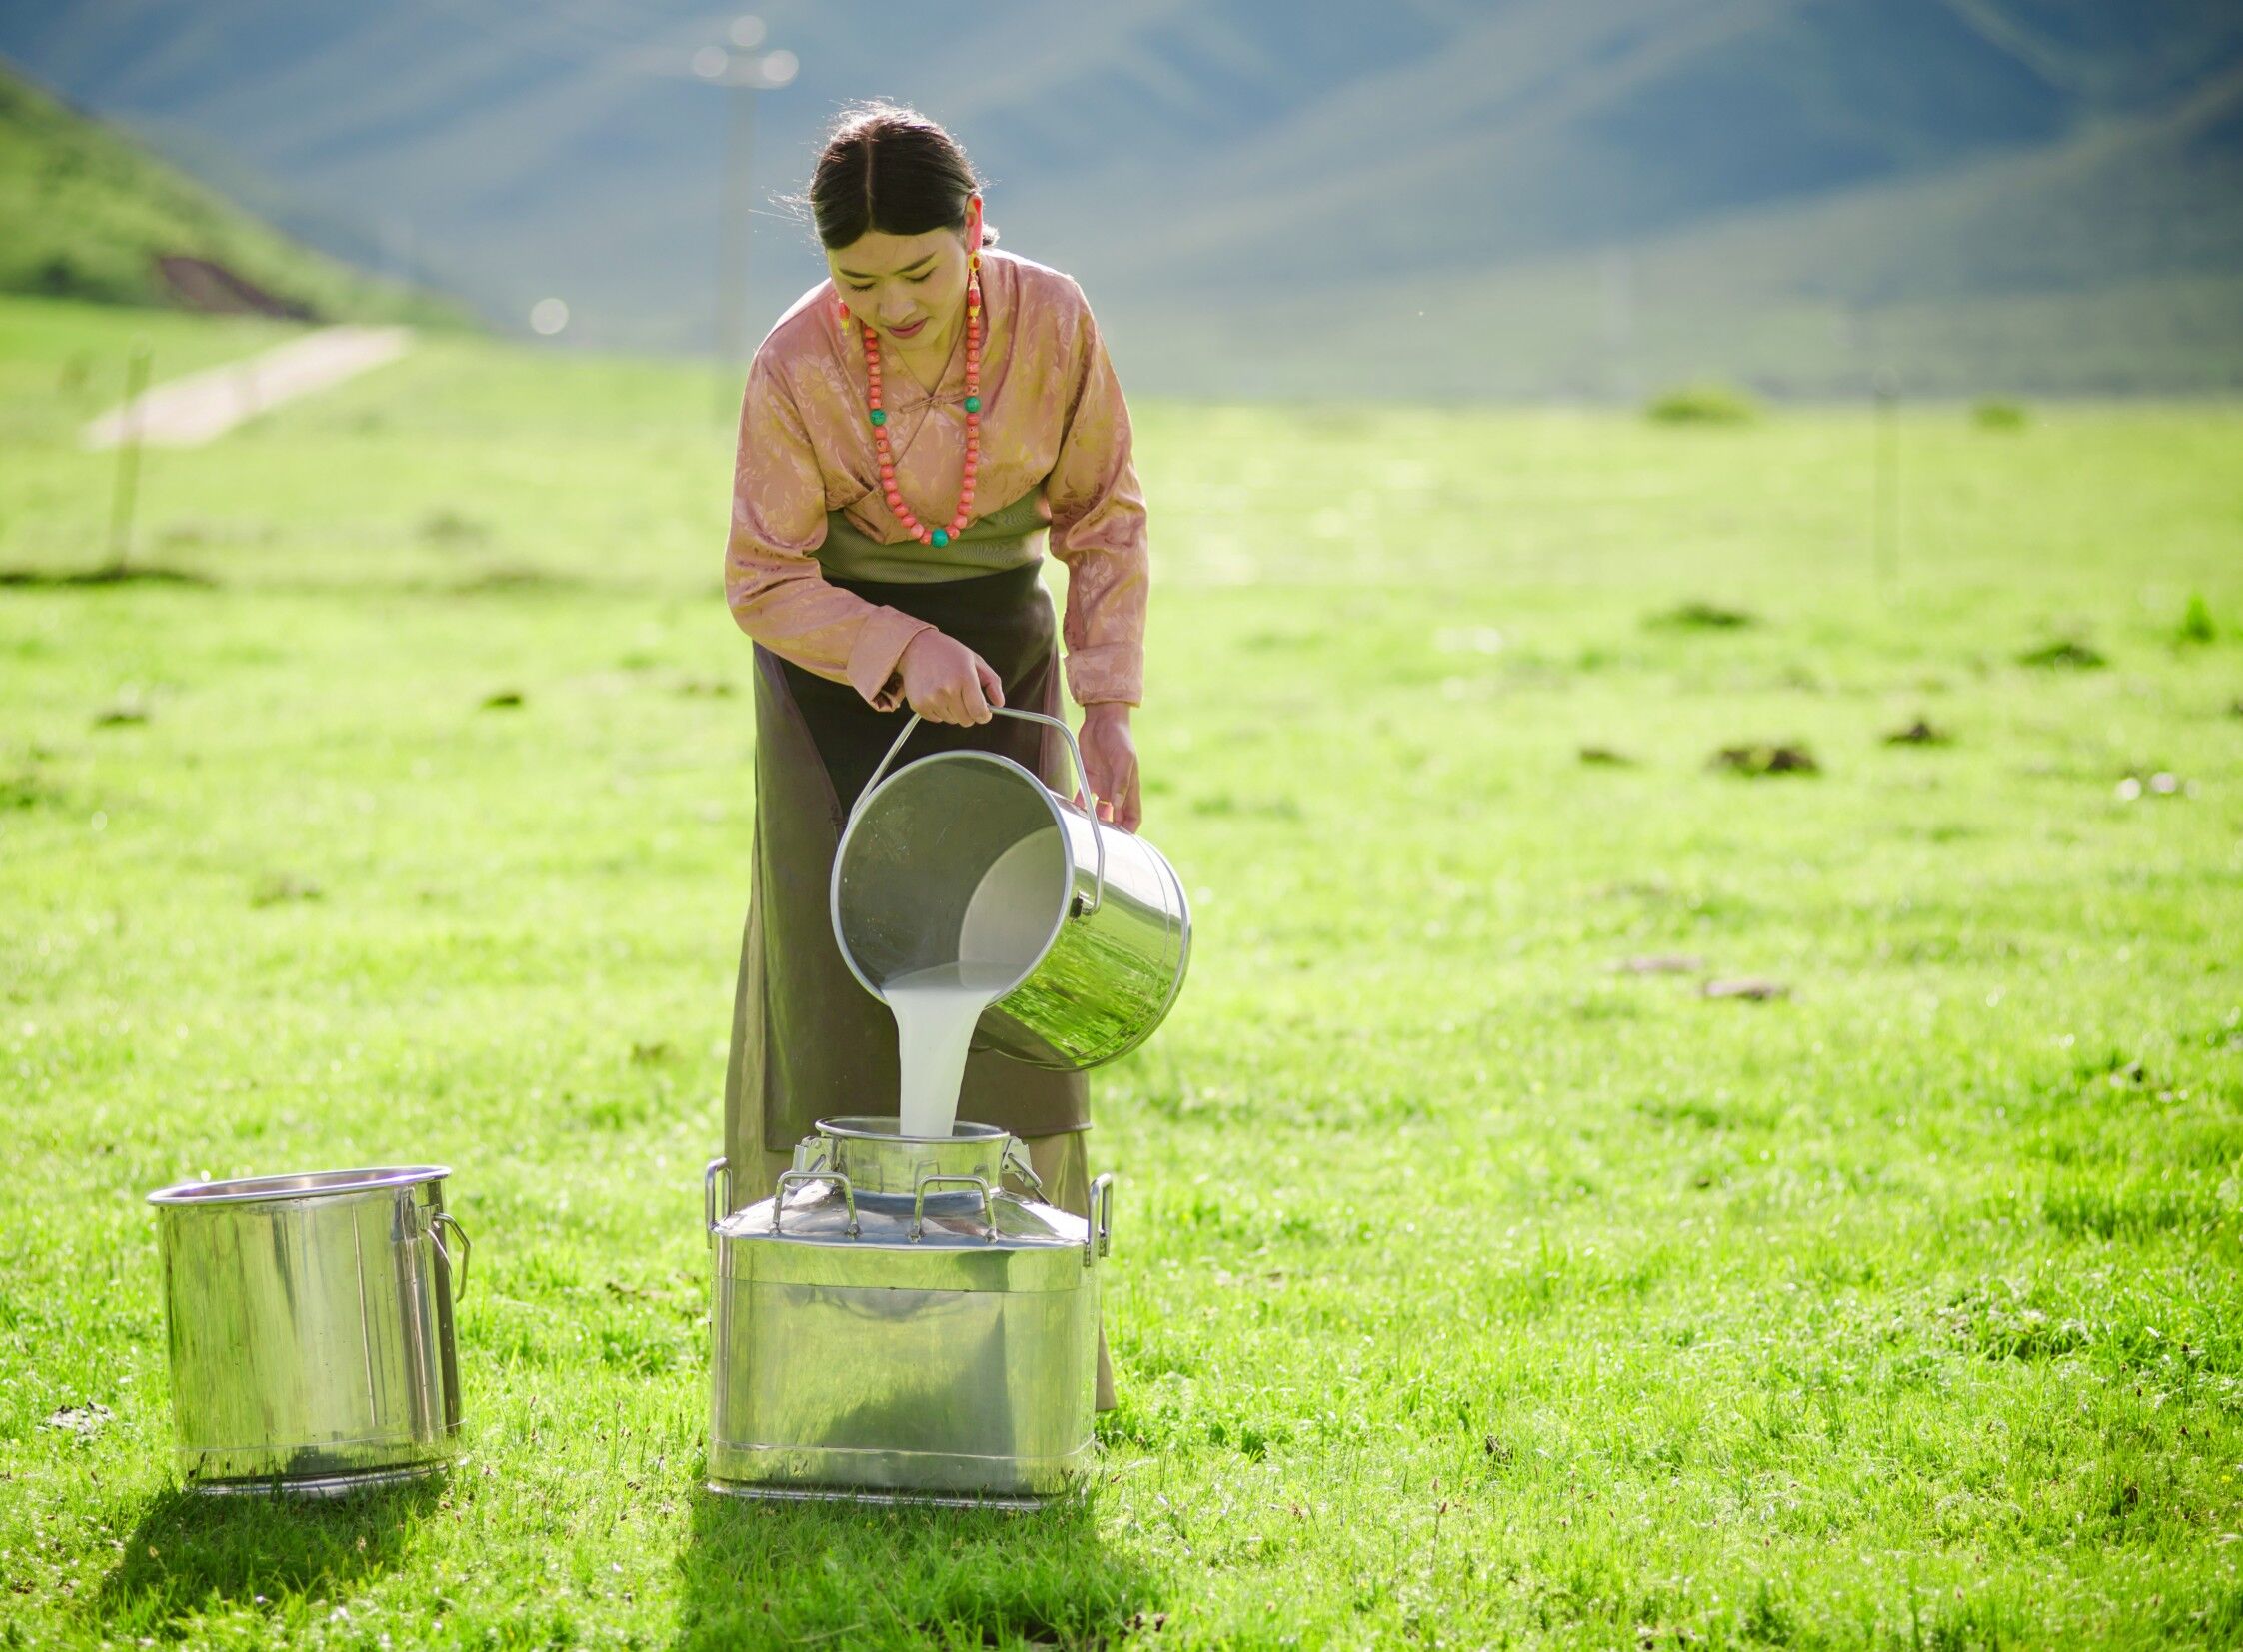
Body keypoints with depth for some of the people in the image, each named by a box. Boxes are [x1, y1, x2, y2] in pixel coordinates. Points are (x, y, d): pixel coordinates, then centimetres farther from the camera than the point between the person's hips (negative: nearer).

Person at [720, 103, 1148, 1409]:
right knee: (843, 984, -6)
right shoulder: (796, 368, -23)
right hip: (841, 665, -2)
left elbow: (1105, 518, -5)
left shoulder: (1051, 320, -18)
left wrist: (1109, 704, -13)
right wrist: (904, 651, -30)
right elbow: (765, 583, -15)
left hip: (1002, 648, 2)